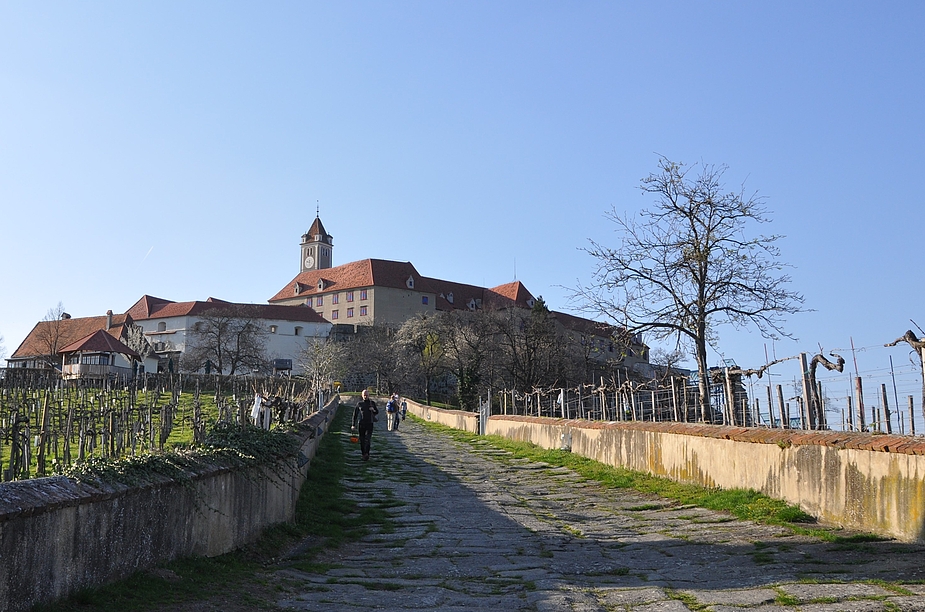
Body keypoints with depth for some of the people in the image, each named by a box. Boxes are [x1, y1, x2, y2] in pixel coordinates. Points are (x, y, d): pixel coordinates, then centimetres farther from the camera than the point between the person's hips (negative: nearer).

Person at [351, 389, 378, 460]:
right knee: (362, 440, 4)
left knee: (368, 439, -13)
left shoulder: (372, 403, 6)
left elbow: (377, 412, 17)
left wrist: (373, 410, -7)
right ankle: (363, 454, 14)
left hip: (369, 424, -1)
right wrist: (353, 425, 4)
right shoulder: (359, 403, 6)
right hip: (361, 424, 1)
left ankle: (367, 454, -20)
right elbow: (355, 414, 9)